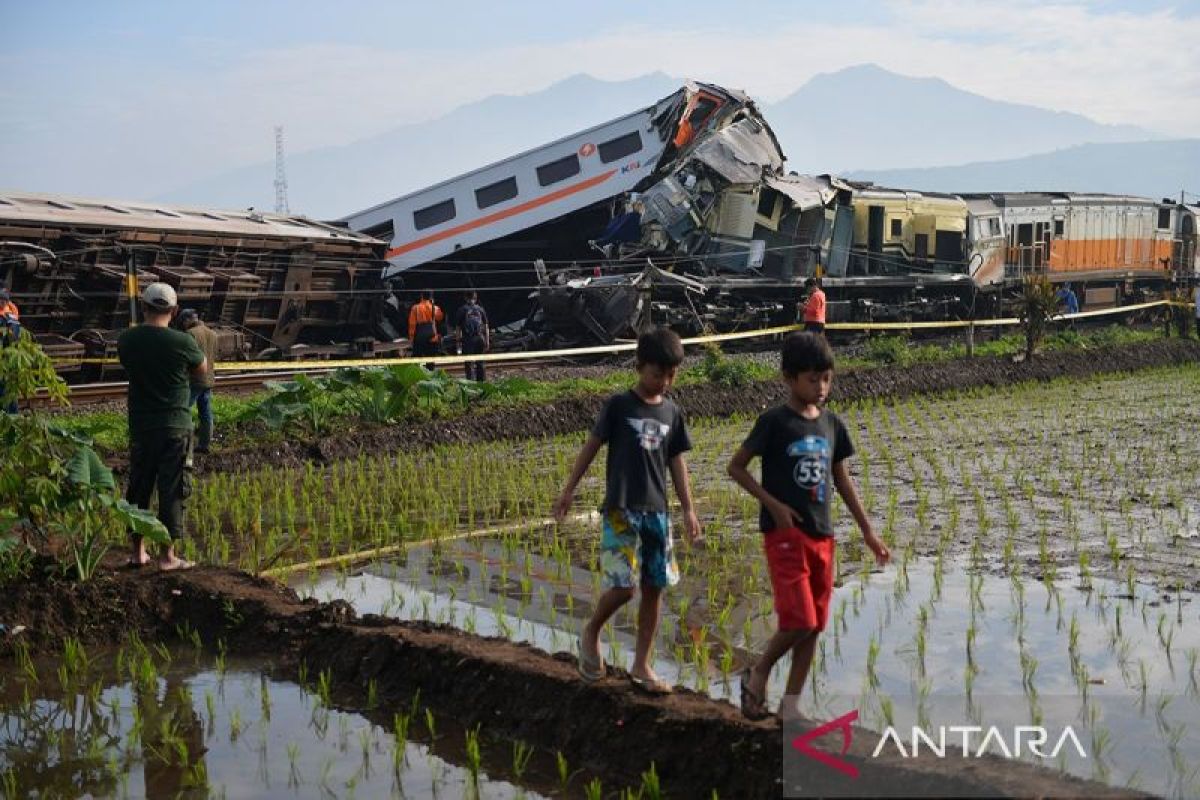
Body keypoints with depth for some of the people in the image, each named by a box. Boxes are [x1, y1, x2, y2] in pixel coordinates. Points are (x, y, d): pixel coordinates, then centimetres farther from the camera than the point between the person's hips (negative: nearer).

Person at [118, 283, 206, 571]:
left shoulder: (126, 340, -3)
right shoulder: (182, 342, -13)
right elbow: (201, 371, 3)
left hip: (140, 426, 4)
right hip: (175, 427, -4)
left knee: (139, 487, 14)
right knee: (172, 490, 2)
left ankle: (138, 552, 22)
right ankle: (168, 556, 4)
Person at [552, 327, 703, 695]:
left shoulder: (672, 412, 7)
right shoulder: (618, 405, -6)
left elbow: (677, 462, 12)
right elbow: (591, 446, -1)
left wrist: (689, 509, 9)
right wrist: (568, 490, -1)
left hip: (657, 512, 5)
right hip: (621, 510, -5)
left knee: (654, 588, 5)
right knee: (624, 586, -13)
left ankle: (641, 666, 16)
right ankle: (591, 633, 16)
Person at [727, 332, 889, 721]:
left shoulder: (832, 424, 8)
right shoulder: (774, 421, -9)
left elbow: (842, 479, 16)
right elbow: (736, 467, -5)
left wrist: (868, 532, 16)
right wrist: (774, 505, -13)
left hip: (822, 536, 6)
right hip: (784, 534, -6)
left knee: (815, 625, 7)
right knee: (799, 621, -13)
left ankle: (791, 705, 18)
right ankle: (758, 673, 13)